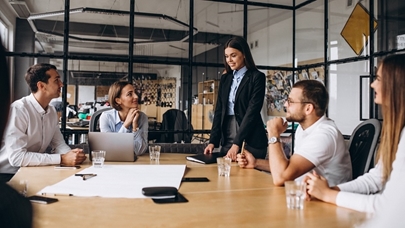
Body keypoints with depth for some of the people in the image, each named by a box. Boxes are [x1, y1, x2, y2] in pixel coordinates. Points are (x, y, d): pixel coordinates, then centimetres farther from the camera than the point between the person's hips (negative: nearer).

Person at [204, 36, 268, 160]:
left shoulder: (257, 77, -5)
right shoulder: (225, 78, 13)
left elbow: (252, 111, -13)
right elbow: (219, 110, 10)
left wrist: (237, 143, -19)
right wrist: (213, 141, -1)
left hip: (250, 141, -5)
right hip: (227, 140, 5)